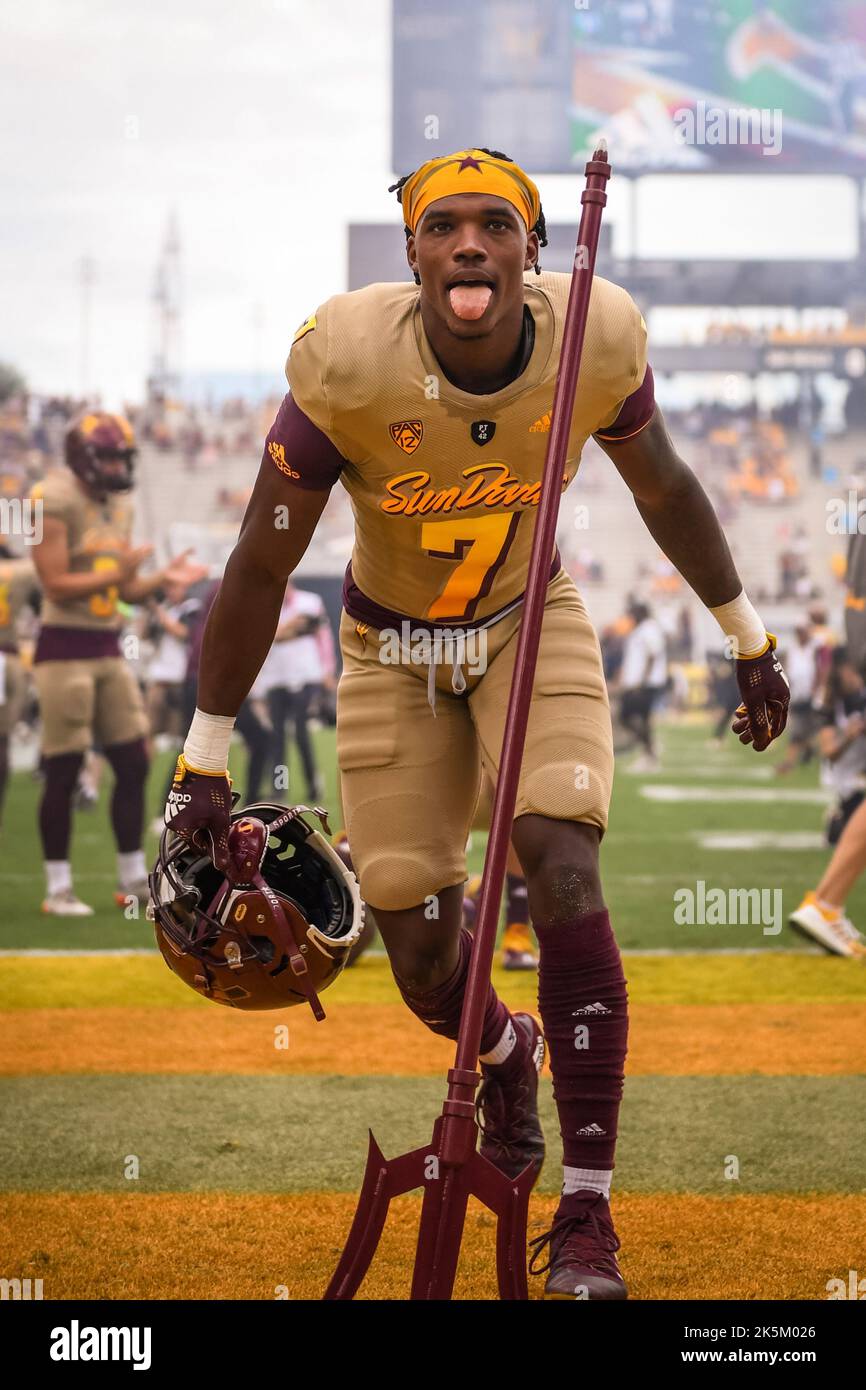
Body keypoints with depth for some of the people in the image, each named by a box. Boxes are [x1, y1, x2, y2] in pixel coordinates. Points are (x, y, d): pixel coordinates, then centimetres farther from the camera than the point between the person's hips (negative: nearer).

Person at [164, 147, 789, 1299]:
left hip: (532, 622, 0)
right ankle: (506, 1054, 42)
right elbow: (260, 566, -18)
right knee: (424, 961, 1)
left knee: (563, 874, -22)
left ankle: (587, 1220, -13)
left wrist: (749, 639, 10)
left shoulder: (595, 341, -22)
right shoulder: (350, 365, -28)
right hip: (394, 648, 0)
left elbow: (664, 488, -1)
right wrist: (204, 763, -15)